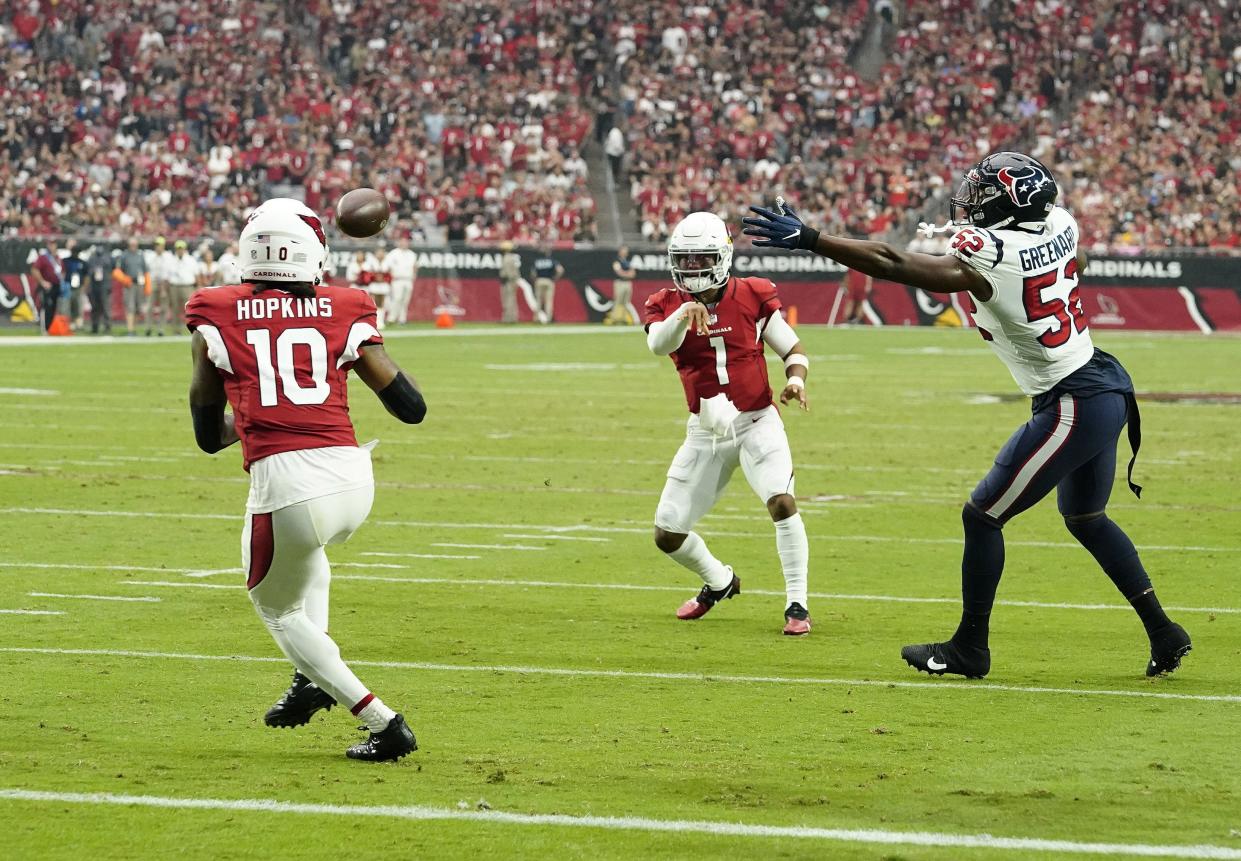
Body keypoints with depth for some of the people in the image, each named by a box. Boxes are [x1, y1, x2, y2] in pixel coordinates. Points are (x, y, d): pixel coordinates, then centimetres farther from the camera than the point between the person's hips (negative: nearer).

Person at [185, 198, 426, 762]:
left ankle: (382, 723, 11)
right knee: (307, 552, 39)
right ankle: (314, 678, 25)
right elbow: (413, 408, 10)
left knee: (277, 608, 23)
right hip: (354, 480, 3)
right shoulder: (344, 313, 10)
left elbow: (209, 436, 15)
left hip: (283, 481, -3)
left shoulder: (216, 319, 9)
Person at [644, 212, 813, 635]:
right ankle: (719, 582, 35)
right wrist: (683, 316, -45)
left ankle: (797, 604, -14)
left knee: (782, 502, -27)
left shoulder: (752, 297, -5)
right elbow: (659, 345, -25)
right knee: (667, 535, 4)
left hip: (756, 422, -3)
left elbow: (793, 349, 2)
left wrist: (795, 378, -21)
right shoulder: (667, 305, -3)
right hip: (705, 433, 3)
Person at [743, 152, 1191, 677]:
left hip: (1071, 408, -9)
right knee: (1086, 519, 26)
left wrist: (808, 239, -19)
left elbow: (891, 264, -21)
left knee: (983, 515, 4)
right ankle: (1164, 634, 27)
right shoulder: (1061, 227, 2)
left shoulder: (986, 263, -19)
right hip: (1110, 392, 9)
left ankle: (969, 648, 13)